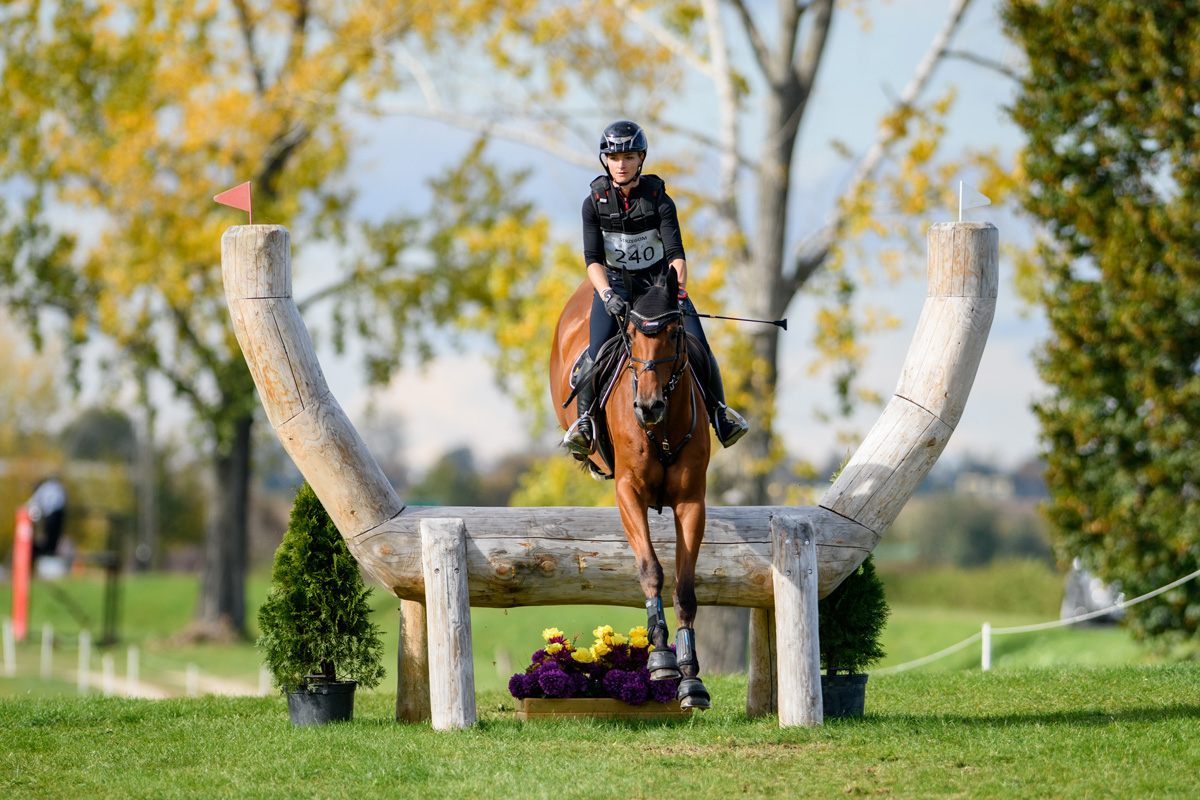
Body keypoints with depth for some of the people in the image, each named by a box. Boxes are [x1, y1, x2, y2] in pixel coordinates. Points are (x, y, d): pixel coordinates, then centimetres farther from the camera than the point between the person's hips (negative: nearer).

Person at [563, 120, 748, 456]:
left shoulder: (659, 199, -10)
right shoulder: (595, 203, -8)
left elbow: (675, 252, -16)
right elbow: (593, 258, -13)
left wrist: (679, 292, -32)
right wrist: (607, 295, -31)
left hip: (659, 279, 0)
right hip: (615, 283, 0)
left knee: (697, 348, -13)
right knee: (598, 350, -23)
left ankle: (718, 409, 9)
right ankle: (585, 418, -5)